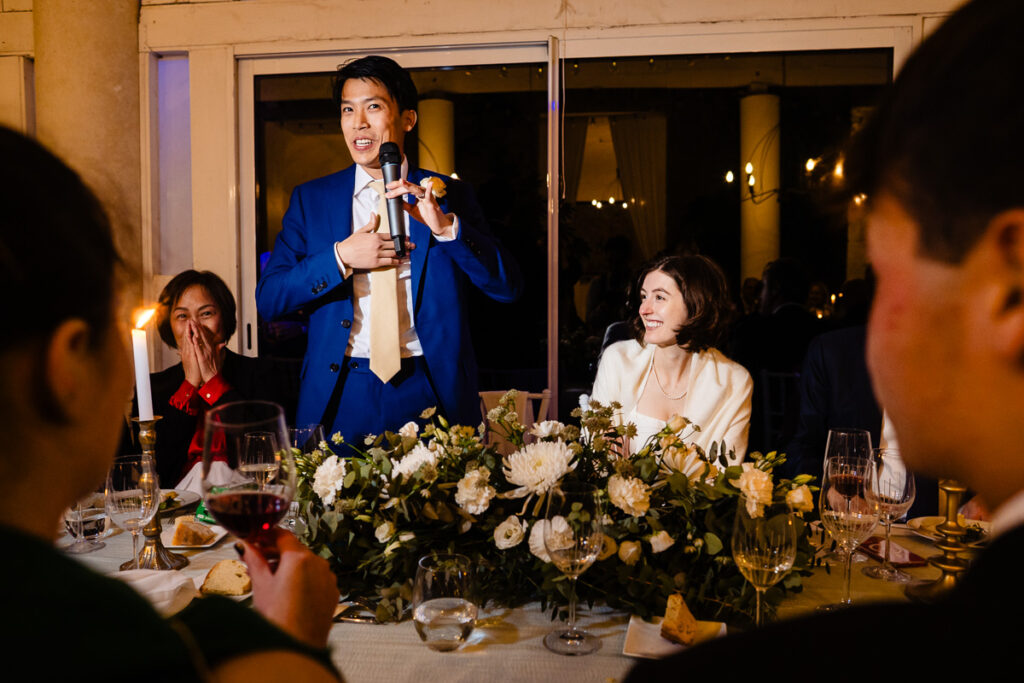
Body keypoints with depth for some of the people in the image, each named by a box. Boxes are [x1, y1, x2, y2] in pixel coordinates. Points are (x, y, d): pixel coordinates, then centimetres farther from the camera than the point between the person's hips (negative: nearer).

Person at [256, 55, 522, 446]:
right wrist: (340, 257, -14)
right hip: (340, 397, 1)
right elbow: (268, 299, 0)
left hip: (430, 395, 0)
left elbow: (509, 288, -6)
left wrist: (445, 227, -19)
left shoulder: (449, 196, 4)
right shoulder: (310, 199, 7)